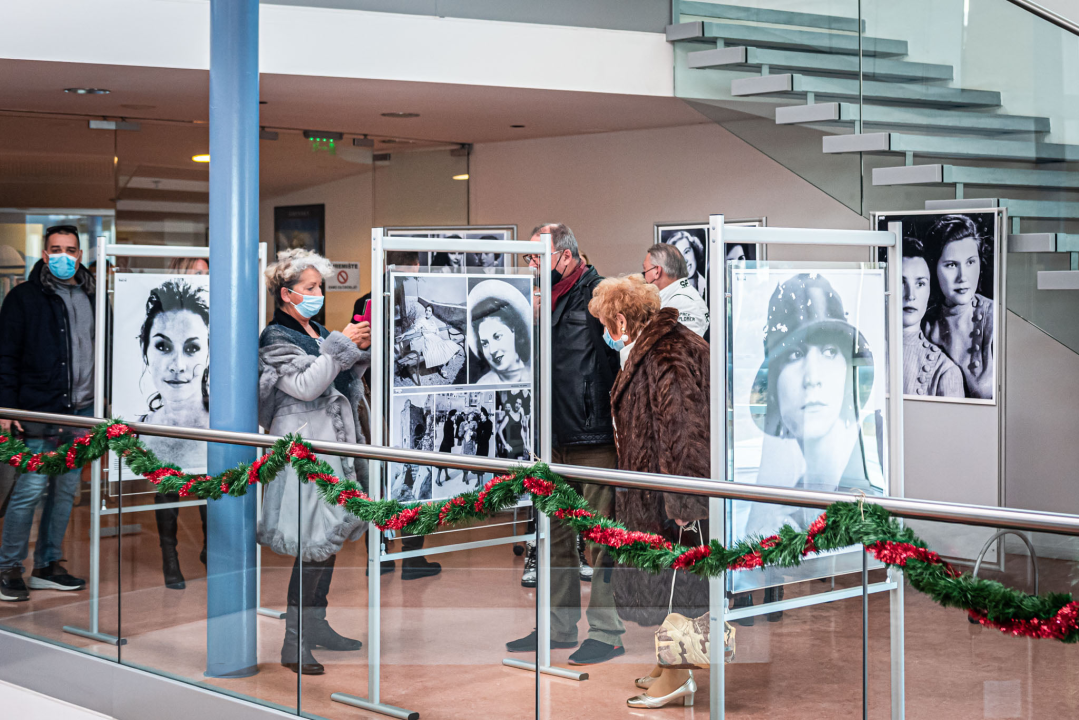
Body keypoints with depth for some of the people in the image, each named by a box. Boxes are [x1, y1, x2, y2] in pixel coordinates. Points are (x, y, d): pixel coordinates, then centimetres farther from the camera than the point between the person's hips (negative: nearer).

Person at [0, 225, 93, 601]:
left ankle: (47, 566, 19)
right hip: (39, 413, -5)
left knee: (66, 491, 9)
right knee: (31, 489, -7)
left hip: (81, 413, 5)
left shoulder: (91, 298, 12)